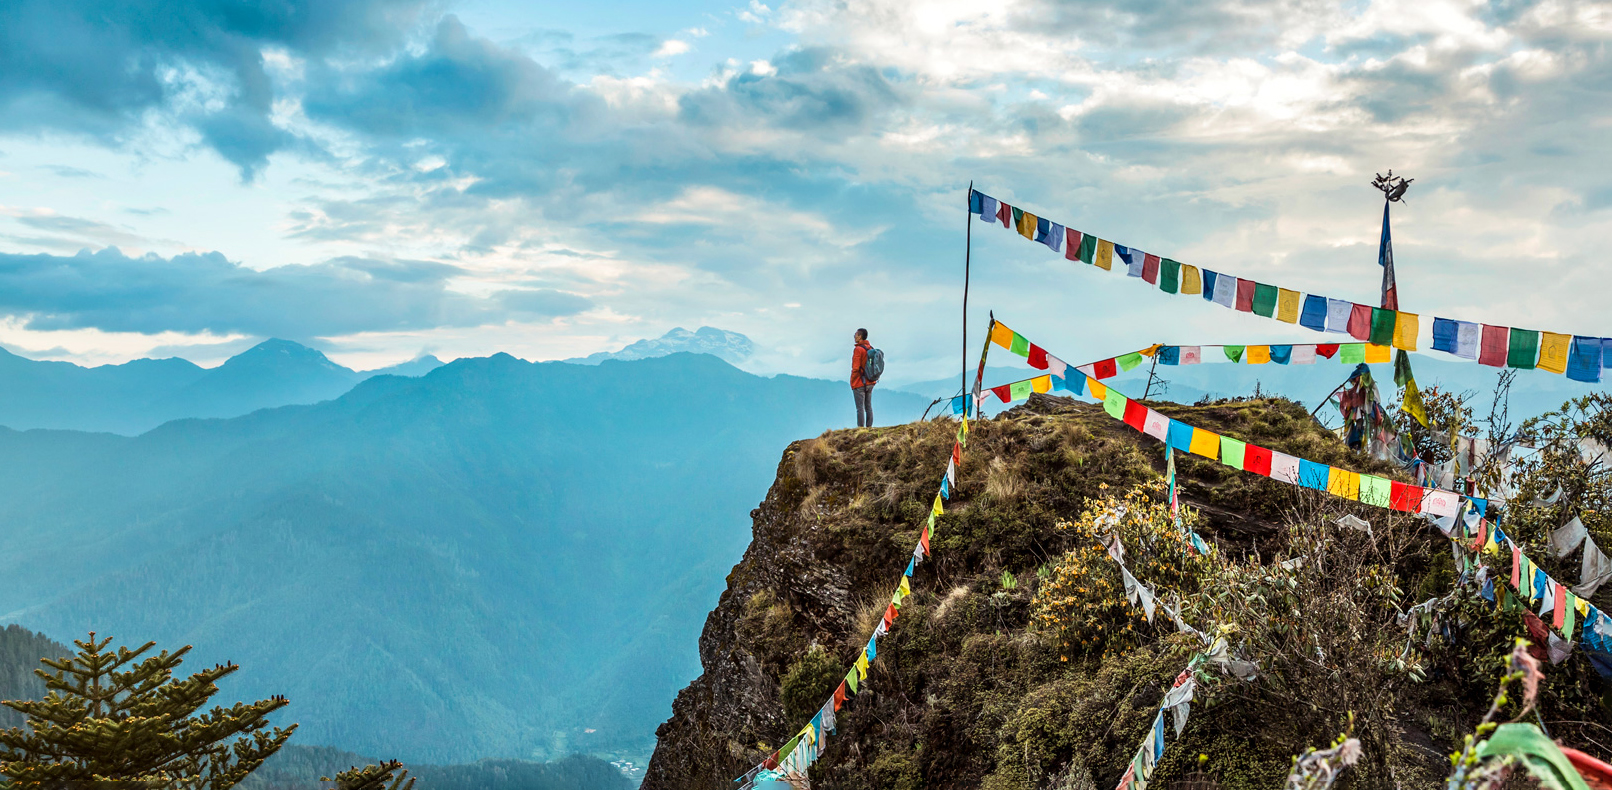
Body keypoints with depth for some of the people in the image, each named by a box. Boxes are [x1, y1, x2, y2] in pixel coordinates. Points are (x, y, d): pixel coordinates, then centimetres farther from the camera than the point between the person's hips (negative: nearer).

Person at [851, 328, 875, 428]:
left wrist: (852, 382, -10)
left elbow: (855, 368, -18)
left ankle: (860, 427, -4)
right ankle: (869, 427, 13)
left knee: (860, 408, -5)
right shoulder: (871, 348, 9)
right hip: (870, 383, 8)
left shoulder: (858, 349, -15)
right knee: (868, 406, 11)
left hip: (859, 383, -8)